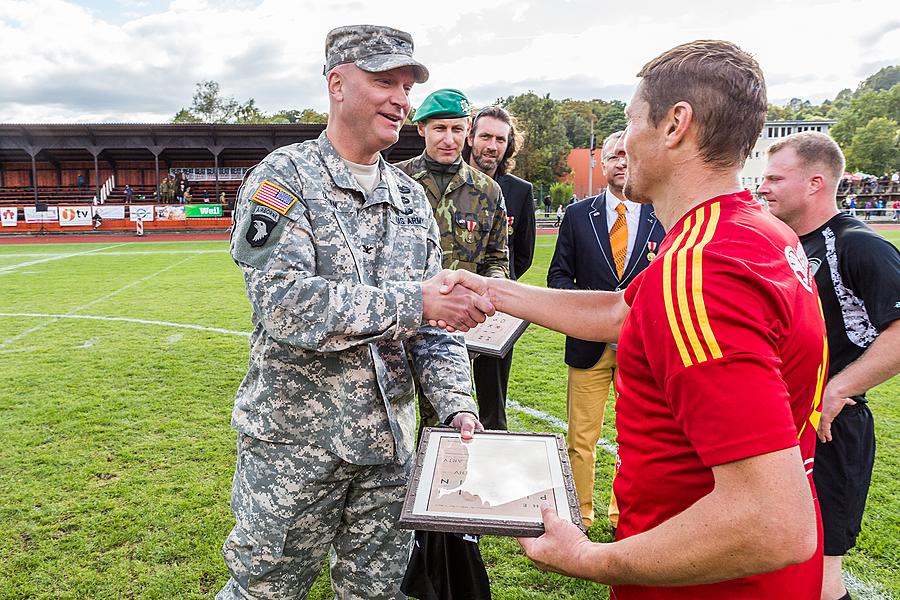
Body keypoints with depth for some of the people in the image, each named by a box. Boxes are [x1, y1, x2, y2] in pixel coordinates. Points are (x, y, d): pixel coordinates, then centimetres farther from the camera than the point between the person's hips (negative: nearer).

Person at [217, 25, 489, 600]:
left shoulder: (410, 196, 7)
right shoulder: (284, 178, -10)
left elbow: (432, 324, 6)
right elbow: (285, 306, -25)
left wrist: (458, 405, -7)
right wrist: (415, 300, -27)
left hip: (389, 443, 5)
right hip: (294, 442, -5)